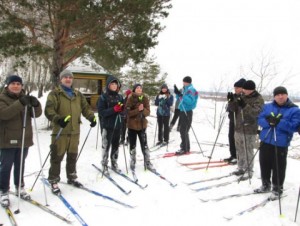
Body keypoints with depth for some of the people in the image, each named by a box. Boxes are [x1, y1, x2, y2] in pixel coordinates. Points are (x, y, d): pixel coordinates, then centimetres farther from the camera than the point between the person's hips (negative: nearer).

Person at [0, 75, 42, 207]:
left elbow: (36, 114, 0)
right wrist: (20, 104, -35)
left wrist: (35, 104, -22)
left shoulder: (25, 98, 9)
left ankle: (20, 187, 30)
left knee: (20, 165, 16)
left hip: (24, 139, 4)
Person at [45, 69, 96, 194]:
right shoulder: (55, 94, -2)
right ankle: (53, 181, 14)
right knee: (57, 157, 0)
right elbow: (49, 110, -13)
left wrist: (91, 117, -3)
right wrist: (57, 119, -30)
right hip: (60, 131, -5)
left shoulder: (78, 95, 15)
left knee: (73, 156, 16)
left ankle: (72, 177, 32)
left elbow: (85, 107, 15)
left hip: (74, 131, 5)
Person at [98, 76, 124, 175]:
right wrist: (113, 109, -22)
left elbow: (123, 109, 15)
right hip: (108, 125, -5)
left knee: (116, 146, 12)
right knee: (106, 146, -1)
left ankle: (114, 164, 25)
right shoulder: (103, 97, -4)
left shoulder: (119, 97, 10)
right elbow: (101, 111, -12)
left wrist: (122, 108, -7)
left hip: (118, 125, 5)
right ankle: (104, 165, 12)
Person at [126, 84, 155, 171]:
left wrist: (143, 109, -21)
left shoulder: (145, 98, 1)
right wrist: (138, 110, -26)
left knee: (144, 145, 6)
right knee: (132, 145, 9)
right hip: (132, 125, -2)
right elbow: (128, 112, -14)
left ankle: (147, 162, 19)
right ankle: (132, 163, 23)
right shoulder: (130, 99, -7)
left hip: (142, 125, 2)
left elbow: (148, 112, -2)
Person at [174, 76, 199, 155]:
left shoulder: (190, 89, -13)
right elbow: (182, 99, 23)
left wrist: (181, 95, -32)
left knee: (183, 130, -9)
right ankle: (186, 148, 25)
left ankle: (184, 149, -3)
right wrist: (177, 93, 7)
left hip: (187, 112, -10)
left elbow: (190, 101, -26)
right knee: (184, 130, 15)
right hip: (183, 111, 10)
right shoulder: (186, 89, 16)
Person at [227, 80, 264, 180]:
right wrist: (232, 101, -15)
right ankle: (241, 168, 30)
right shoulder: (241, 97, 8)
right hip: (238, 128, 6)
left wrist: (245, 106, -37)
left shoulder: (258, 99, -9)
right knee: (239, 150, 15)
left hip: (250, 130, -6)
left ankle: (249, 171, 13)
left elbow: (256, 113, -23)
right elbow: (232, 109, 4)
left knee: (248, 151, -1)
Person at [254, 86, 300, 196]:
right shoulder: (267, 106, 7)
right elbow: (260, 120, 1)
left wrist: (279, 122, -25)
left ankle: (277, 187, 24)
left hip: (281, 144, -4)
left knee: (278, 167, 5)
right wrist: (269, 121, -20)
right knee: (264, 164, 15)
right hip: (265, 141, 4)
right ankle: (265, 185, 32)